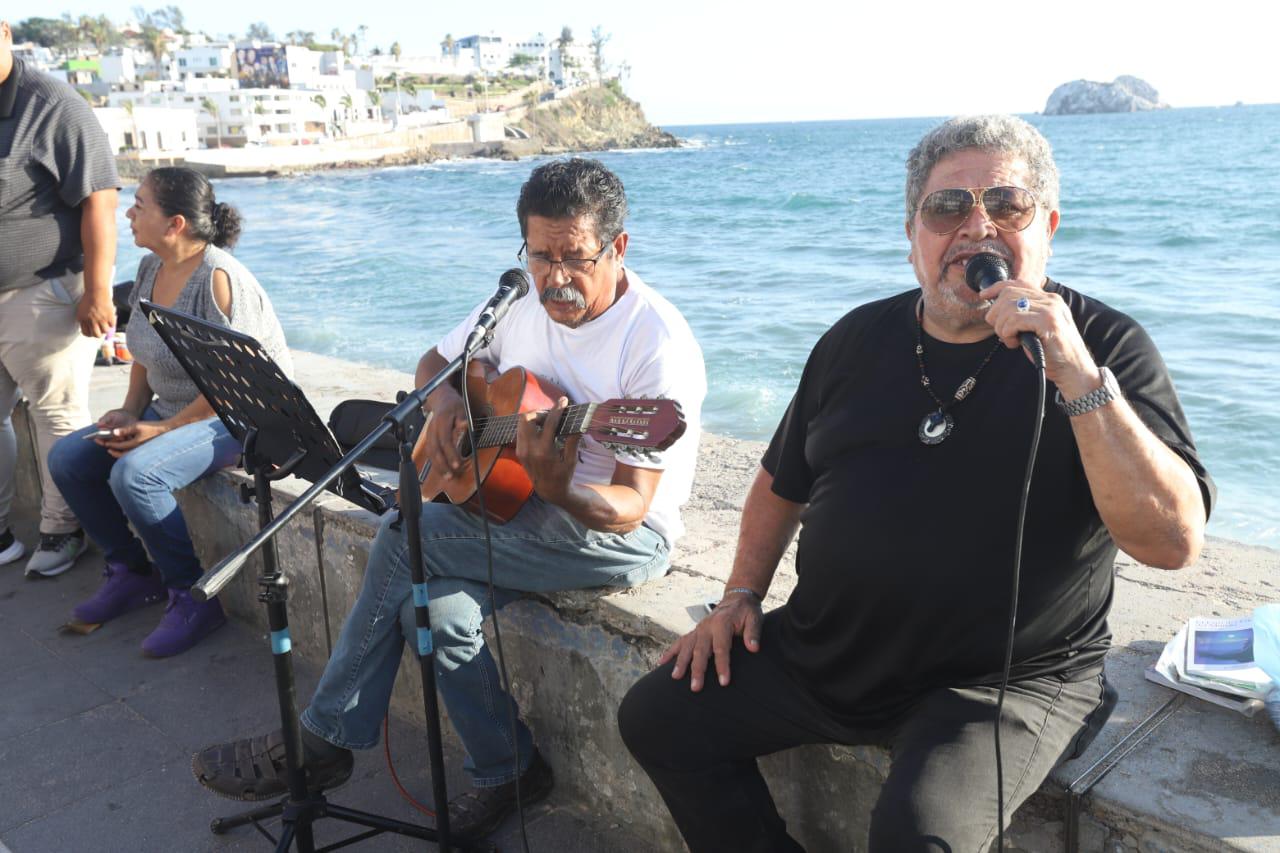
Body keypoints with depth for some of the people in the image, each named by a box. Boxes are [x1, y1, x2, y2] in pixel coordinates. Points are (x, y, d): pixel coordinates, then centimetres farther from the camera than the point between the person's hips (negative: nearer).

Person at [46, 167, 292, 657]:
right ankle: (132, 571, 16)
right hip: (172, 411, 10)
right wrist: (130, 411, 2)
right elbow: (145, 354, 17)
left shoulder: (218, 278, -21)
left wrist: (162, 430, -20)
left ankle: (194, 596, -10)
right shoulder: (151, 268, 6)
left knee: (133, 474, -29)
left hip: (241, 416, -9)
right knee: (67, 459, 1)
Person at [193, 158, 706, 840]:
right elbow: (437, 361, 19)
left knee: (407, 536, -19)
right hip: (513, 504, 7)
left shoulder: (658, 345, -19)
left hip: (619, 535, -7)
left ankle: (325, 740, -2)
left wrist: (559, 490, -42)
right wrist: (445, 405, -5)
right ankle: (506, 770, 2)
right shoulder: (520, 302, 3)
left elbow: (630, 508, -21)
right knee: (438, 607, -21)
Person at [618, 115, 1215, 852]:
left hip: (1005, 681, -5)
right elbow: (783, 482, 18)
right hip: (823, 650, 5)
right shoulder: (859, 339, 6)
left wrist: (1077, 377, -30)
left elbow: (1175, 540, -21)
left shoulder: (1103, 346, -8)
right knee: (657, 716, 3)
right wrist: (741, 596, 8)